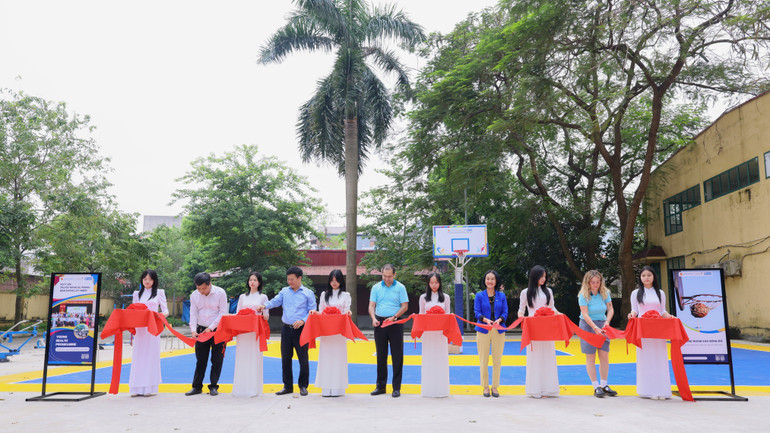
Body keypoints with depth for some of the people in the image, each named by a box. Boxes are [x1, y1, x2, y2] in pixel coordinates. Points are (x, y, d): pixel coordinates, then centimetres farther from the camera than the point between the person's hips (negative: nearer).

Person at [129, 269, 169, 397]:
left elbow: (165, 311, 3)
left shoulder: (159, 293, 7)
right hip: (139, 328, 3)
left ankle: (150, 387, 1)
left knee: (151, 356, -3)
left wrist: (161, 315, -18)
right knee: (138, 356, 1)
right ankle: (137, 388, 5)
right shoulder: (137, 294, 16)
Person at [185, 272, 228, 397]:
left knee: (217, 360, 1)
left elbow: (223, 313, -10)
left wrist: (211, 328, -15)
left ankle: (213, 386, 11)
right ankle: (197, 386, 16)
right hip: (201, 330, 3)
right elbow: (193, 314, 0)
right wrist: (193, 330, -13)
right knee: (200, 359, 7)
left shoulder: (220, 293, -11)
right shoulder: (194, 295, -1)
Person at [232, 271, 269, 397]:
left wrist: (265, 316, -15)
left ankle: (254, 388, 0)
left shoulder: (263, 297, 10)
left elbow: (266, 315, 8)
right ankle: (241, 387, 5)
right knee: (242, 357, -1)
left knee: (255, 357, -5)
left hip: (256, 330, -2)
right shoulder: (242, 297, 16)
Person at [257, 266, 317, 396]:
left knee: (303, 358, 0)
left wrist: (303, 321, -15)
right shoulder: (284, 291, 11)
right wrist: (265, 306, -18)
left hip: (301, 329, -4)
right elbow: (276, 301, 2)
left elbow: (312, 311, -1)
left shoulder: (308, 293, 1)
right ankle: (288, 386, 19)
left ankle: (303, 386, 14)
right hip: (286, 328, 4)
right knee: (285, 358, 8)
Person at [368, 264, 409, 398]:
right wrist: (373, 318, -14)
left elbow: (405, 306, -2)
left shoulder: (400, 287, 1)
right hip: (380, 324, 2)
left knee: (397, 355, -1)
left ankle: (396, 388, 5)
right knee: (381, 355, 8)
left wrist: (393, 317, -15)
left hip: (395, 323, -2)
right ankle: (380, 386, 17)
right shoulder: (376, 287, 7)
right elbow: (371, 305, 4)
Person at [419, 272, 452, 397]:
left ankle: (441, 388, 6)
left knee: (441, 358, -1)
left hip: (441, 332, 0)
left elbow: (448, 315, 9)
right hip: (427, 332, 0)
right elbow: (421, 315, 10)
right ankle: (428, 388, 6)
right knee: (428, 358, 0)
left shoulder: (445, 297, 10)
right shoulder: (423, 297, 9)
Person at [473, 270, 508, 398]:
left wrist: (499, 320, -15)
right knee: (483, 360, 1)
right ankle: (485, 387, 13)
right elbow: (477, 312, -1)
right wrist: (485, 320, -20)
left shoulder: (502, 296, 9)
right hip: (483, 330, -1)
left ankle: (495, 387, 15)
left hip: (498, 331, 1)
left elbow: (505, 312, 5)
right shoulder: (479, 295, 5)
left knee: (497, 360, 3)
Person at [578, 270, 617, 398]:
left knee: (604, 356, 0)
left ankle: (604, 385, 11)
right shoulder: (583, 295, -13)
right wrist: (595, 328, -26)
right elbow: (585, 314, -17)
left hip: (602, 325, 3)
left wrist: (607, 321, -17)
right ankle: (596, 387, 4)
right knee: (591, 357, -1)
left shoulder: (605, 293, -1)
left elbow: (610, 309, 0)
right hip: (588, 325, -3)